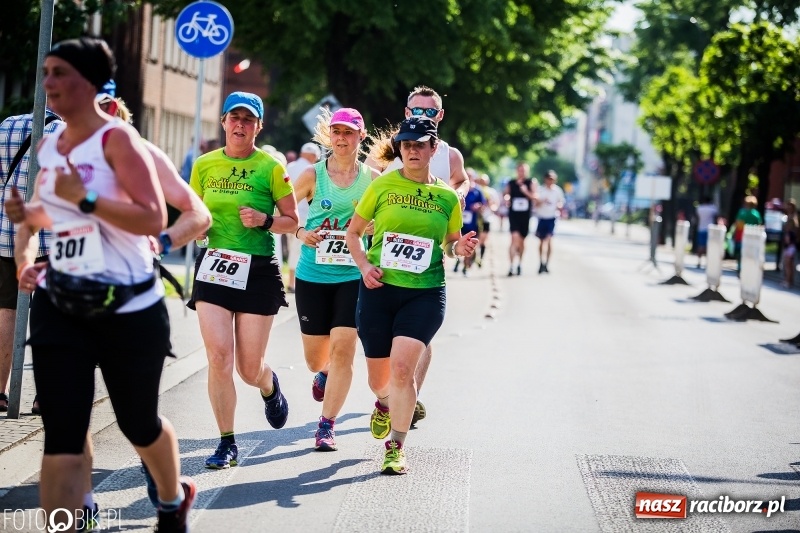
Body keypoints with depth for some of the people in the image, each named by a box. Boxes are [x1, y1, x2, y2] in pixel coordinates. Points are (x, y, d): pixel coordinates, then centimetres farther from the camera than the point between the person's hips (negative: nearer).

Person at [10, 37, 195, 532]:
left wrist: (84, 198, -26)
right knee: (61, 436, -6)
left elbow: (154, 218, -22)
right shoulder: (48, 145, 8)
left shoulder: (117, 139, -11)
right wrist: (24, 257, 9)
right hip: (58, 306, 5)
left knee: (139, 424, 14)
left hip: (128, 309, -5)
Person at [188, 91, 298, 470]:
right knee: (218, 356, -12)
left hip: (258, 270, -2)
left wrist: (264, 221, -16)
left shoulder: (270, 168, -2)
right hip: (214, 267, 2)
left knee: (249, 369, 3)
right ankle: (227, 444, 1)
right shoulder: (204, 165, 6)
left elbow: (292, 221, 3)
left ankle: (269, 387, 42)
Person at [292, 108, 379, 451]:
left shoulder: (372, 178, 1)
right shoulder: (313, 175, -1)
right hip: (313, 275, 1)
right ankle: (323, 374, 47)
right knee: (315, 357, 9)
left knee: (342, 349, -12)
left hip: (353, 276, -1)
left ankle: (327, 425, 1)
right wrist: (301, 233, -11)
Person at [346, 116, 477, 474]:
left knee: (402, 367, -20)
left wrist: (460, 248, -6)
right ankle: (384, 404, 48)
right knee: (378, 377, 10)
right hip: (379, 289, 1)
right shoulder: (382, 186, 2)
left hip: (425, 294, -1)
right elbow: (353, 232, 10)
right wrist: (364, 265, -6)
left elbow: (451, 244, 17)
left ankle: (396, 447, -5)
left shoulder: (447, 196, 4)